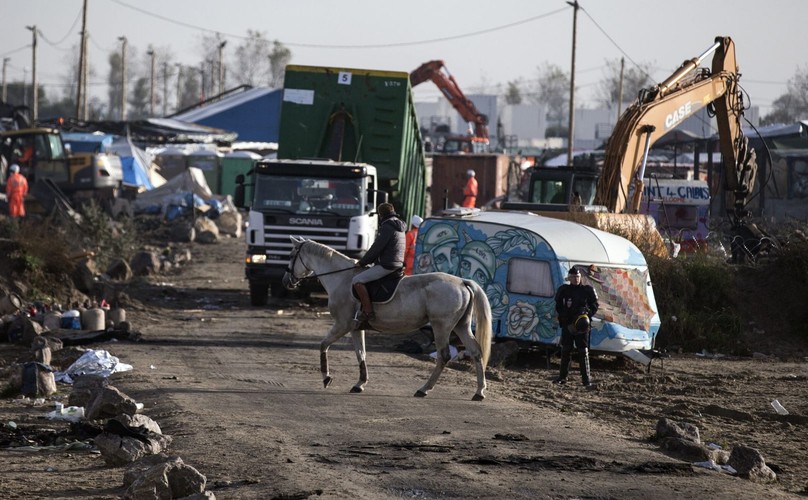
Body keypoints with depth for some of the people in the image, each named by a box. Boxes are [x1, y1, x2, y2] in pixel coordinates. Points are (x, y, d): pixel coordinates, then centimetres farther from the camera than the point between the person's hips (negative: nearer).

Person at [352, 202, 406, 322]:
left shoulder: (387, 228, -15)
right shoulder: (399, 228, 17)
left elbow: (376, 248, -16)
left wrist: (362, 262, -4)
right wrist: (367, 260, 21)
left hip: (386, 266, -11)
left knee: (357, 280, -14)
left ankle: (368, 312, -20)